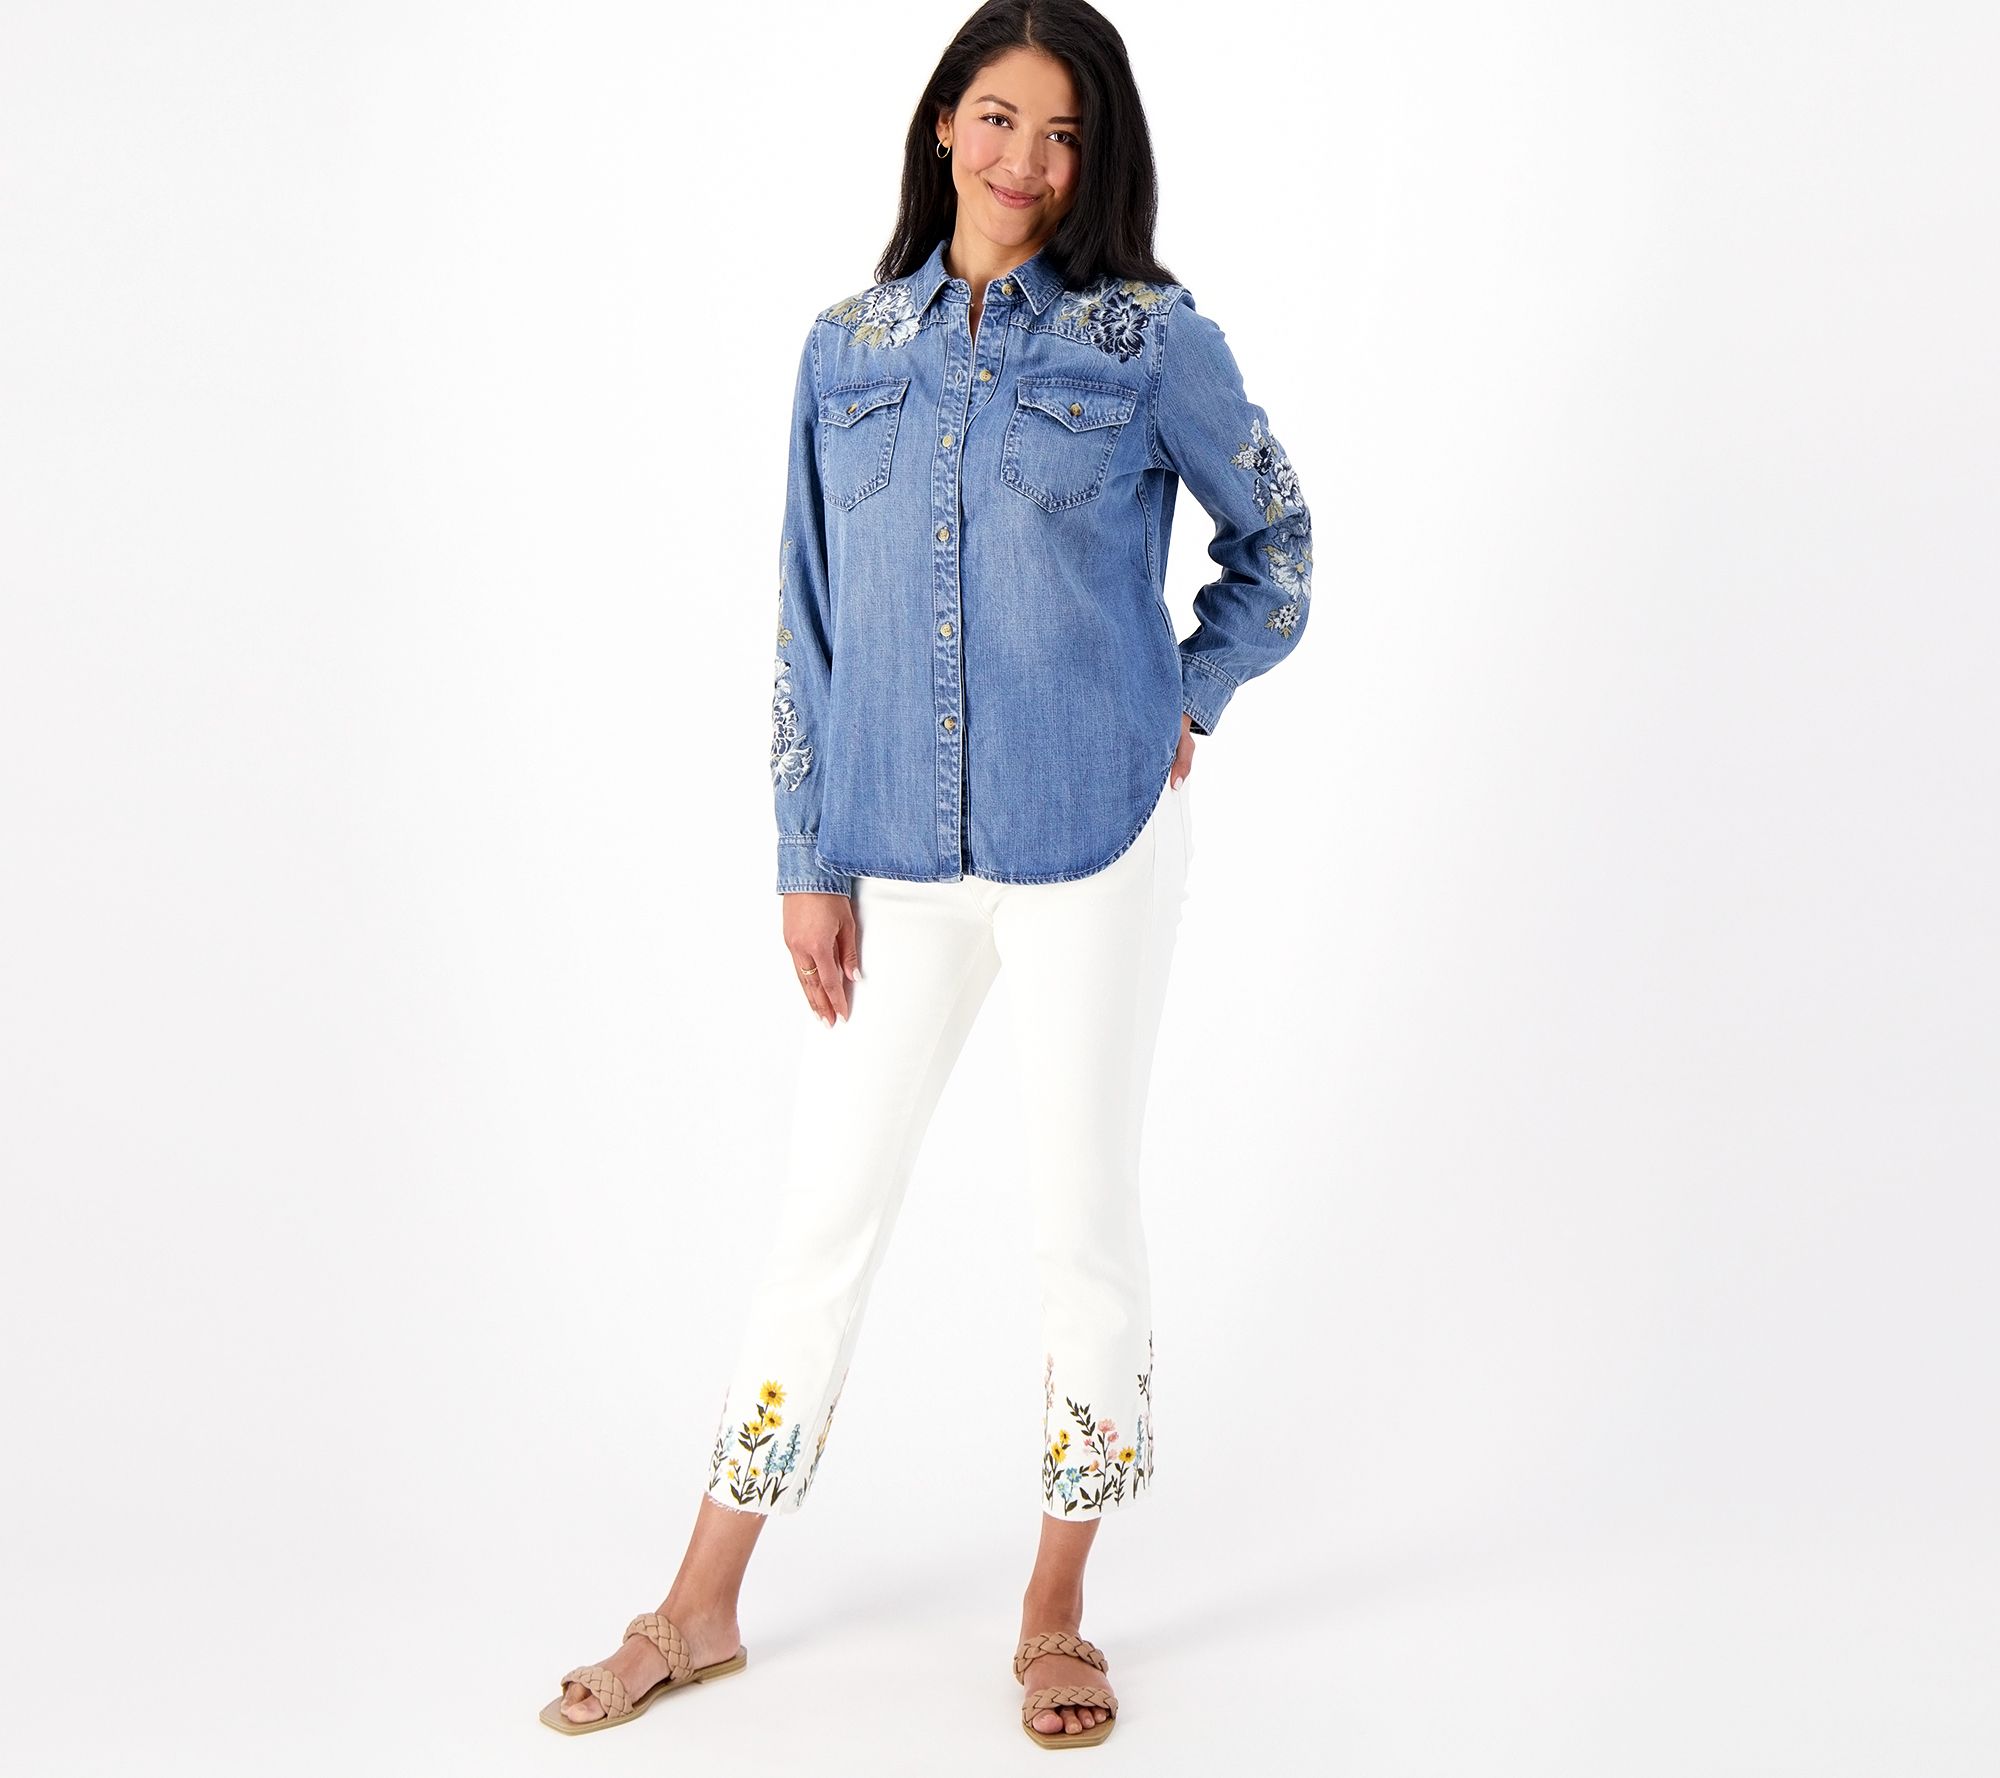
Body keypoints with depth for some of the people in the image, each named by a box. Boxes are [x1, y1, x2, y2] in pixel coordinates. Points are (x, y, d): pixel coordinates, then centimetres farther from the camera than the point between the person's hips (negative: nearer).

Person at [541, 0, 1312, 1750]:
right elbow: (809, 620, 8)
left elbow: (1277, 539, 12)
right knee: (826, 1209, 9)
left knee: (1084, 1214, 6)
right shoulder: (851, 349, 7)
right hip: (894, 855, 2)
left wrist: (1188, 704, 2)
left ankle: (1056, 1613, 23)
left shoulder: (1147, 336, 0)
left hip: (1095, 838, -2)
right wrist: (807, 858, 4)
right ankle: (703, 1608, 22)